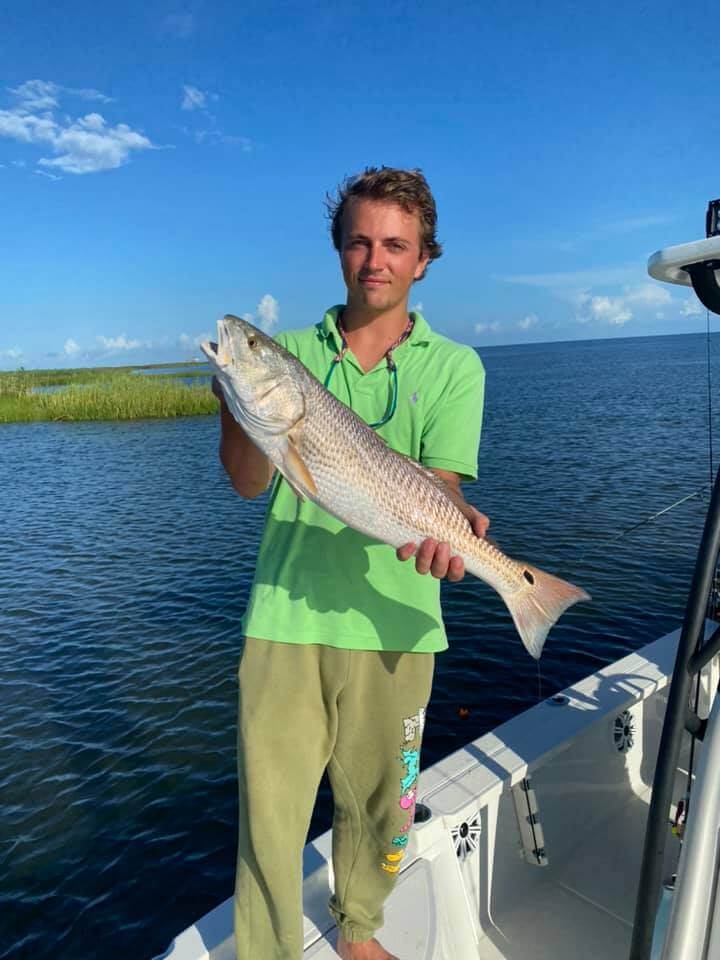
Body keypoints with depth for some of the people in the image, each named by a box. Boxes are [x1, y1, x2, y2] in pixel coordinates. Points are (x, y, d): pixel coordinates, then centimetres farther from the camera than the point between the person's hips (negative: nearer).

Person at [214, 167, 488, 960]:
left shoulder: (453, 365, 4)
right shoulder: (291, 351, 7)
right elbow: (249, 484, -1)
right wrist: (237, 401, -19)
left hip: (390, 620, 0)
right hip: (285, 614, 0)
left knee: (375, 805, 17)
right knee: (268, 813, 5)